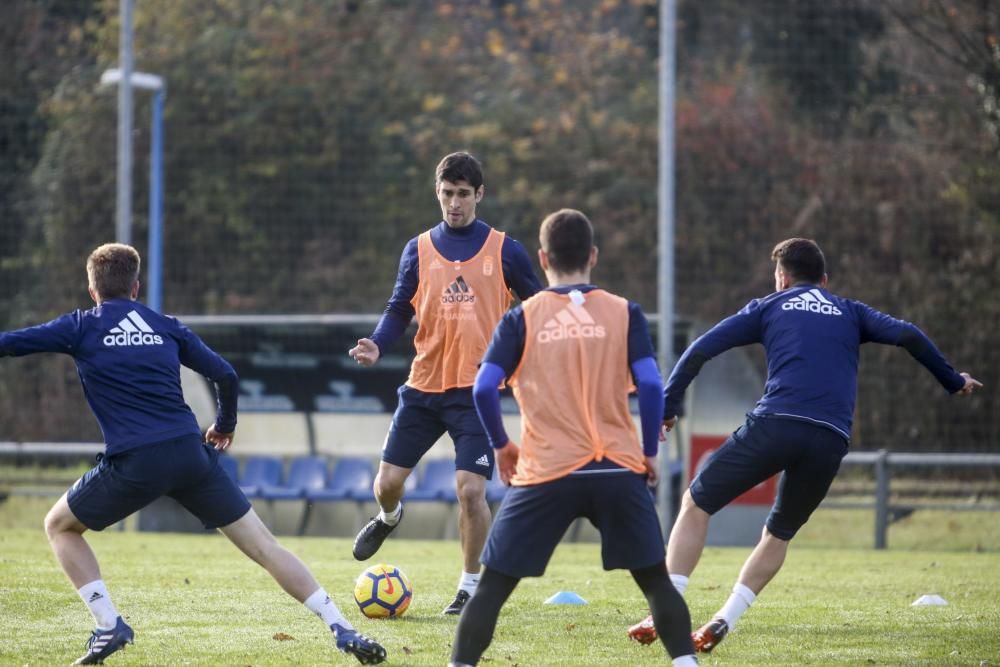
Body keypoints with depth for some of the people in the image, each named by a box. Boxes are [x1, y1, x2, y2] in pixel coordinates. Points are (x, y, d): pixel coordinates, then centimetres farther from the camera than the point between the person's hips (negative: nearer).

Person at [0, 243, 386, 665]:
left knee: (60, 526, 20)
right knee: (261, 543, 7)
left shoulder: (82, 328, 8)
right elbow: (225, 375, 16)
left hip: (132, 463, -3)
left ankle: (109, 626, 5)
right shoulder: (165, 327, 17)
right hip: (191, 454, 3)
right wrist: (225, 425, 33)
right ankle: (342, 631, -2)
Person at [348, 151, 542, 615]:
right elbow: (400, 310, 9)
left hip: (477, 390, -3)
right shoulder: (419, 249, 6)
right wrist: (377, 346, -10)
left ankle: (470, 587, 4)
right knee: (387, 483, 3)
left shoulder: (503, 250, 0)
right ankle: (388, 518, 41)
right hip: (424, 386, 3)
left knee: (470, 490, -14)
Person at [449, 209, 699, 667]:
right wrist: (649, 453, 6)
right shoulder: (623, 313, 4)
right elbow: (650, 385, -5)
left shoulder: (522, 318, 3)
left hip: (546, 474, -1)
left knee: (494, 584, 5)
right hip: (618, 470, 1)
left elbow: (483, 389, -6)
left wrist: (501, 446, 9)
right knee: (655, 580, 13)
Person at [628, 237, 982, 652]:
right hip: (830, 440, 3)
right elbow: (907, 336, 11)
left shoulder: (769, 307, 19)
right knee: (779, 534, 23)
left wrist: (667, 407, 16)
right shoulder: (850, 313, 24)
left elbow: (700, 350, 12)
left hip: (774, 425, -3)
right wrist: (952, 381, 21)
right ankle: (723, 622, 8)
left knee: (696, 503, 12)